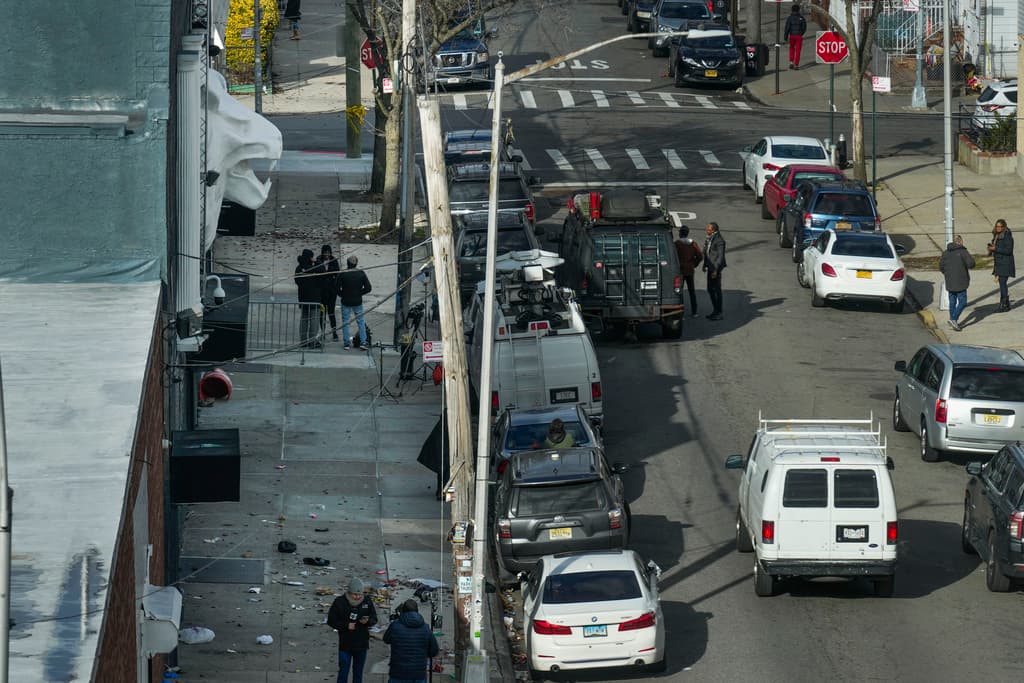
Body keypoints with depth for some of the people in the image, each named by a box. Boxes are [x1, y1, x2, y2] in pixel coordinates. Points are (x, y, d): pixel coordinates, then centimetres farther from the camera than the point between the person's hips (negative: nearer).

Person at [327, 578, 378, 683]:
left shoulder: (367, 601, -4)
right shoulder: (339, 602, -11)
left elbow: (374, 619, 4)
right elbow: (331, 621, -6)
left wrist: (367, 621, -19)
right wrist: (346, 625, -20)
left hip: (362, 644, 3)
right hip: (345, 645, -3)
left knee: (358, 673, 14)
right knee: (343, 672, 1)